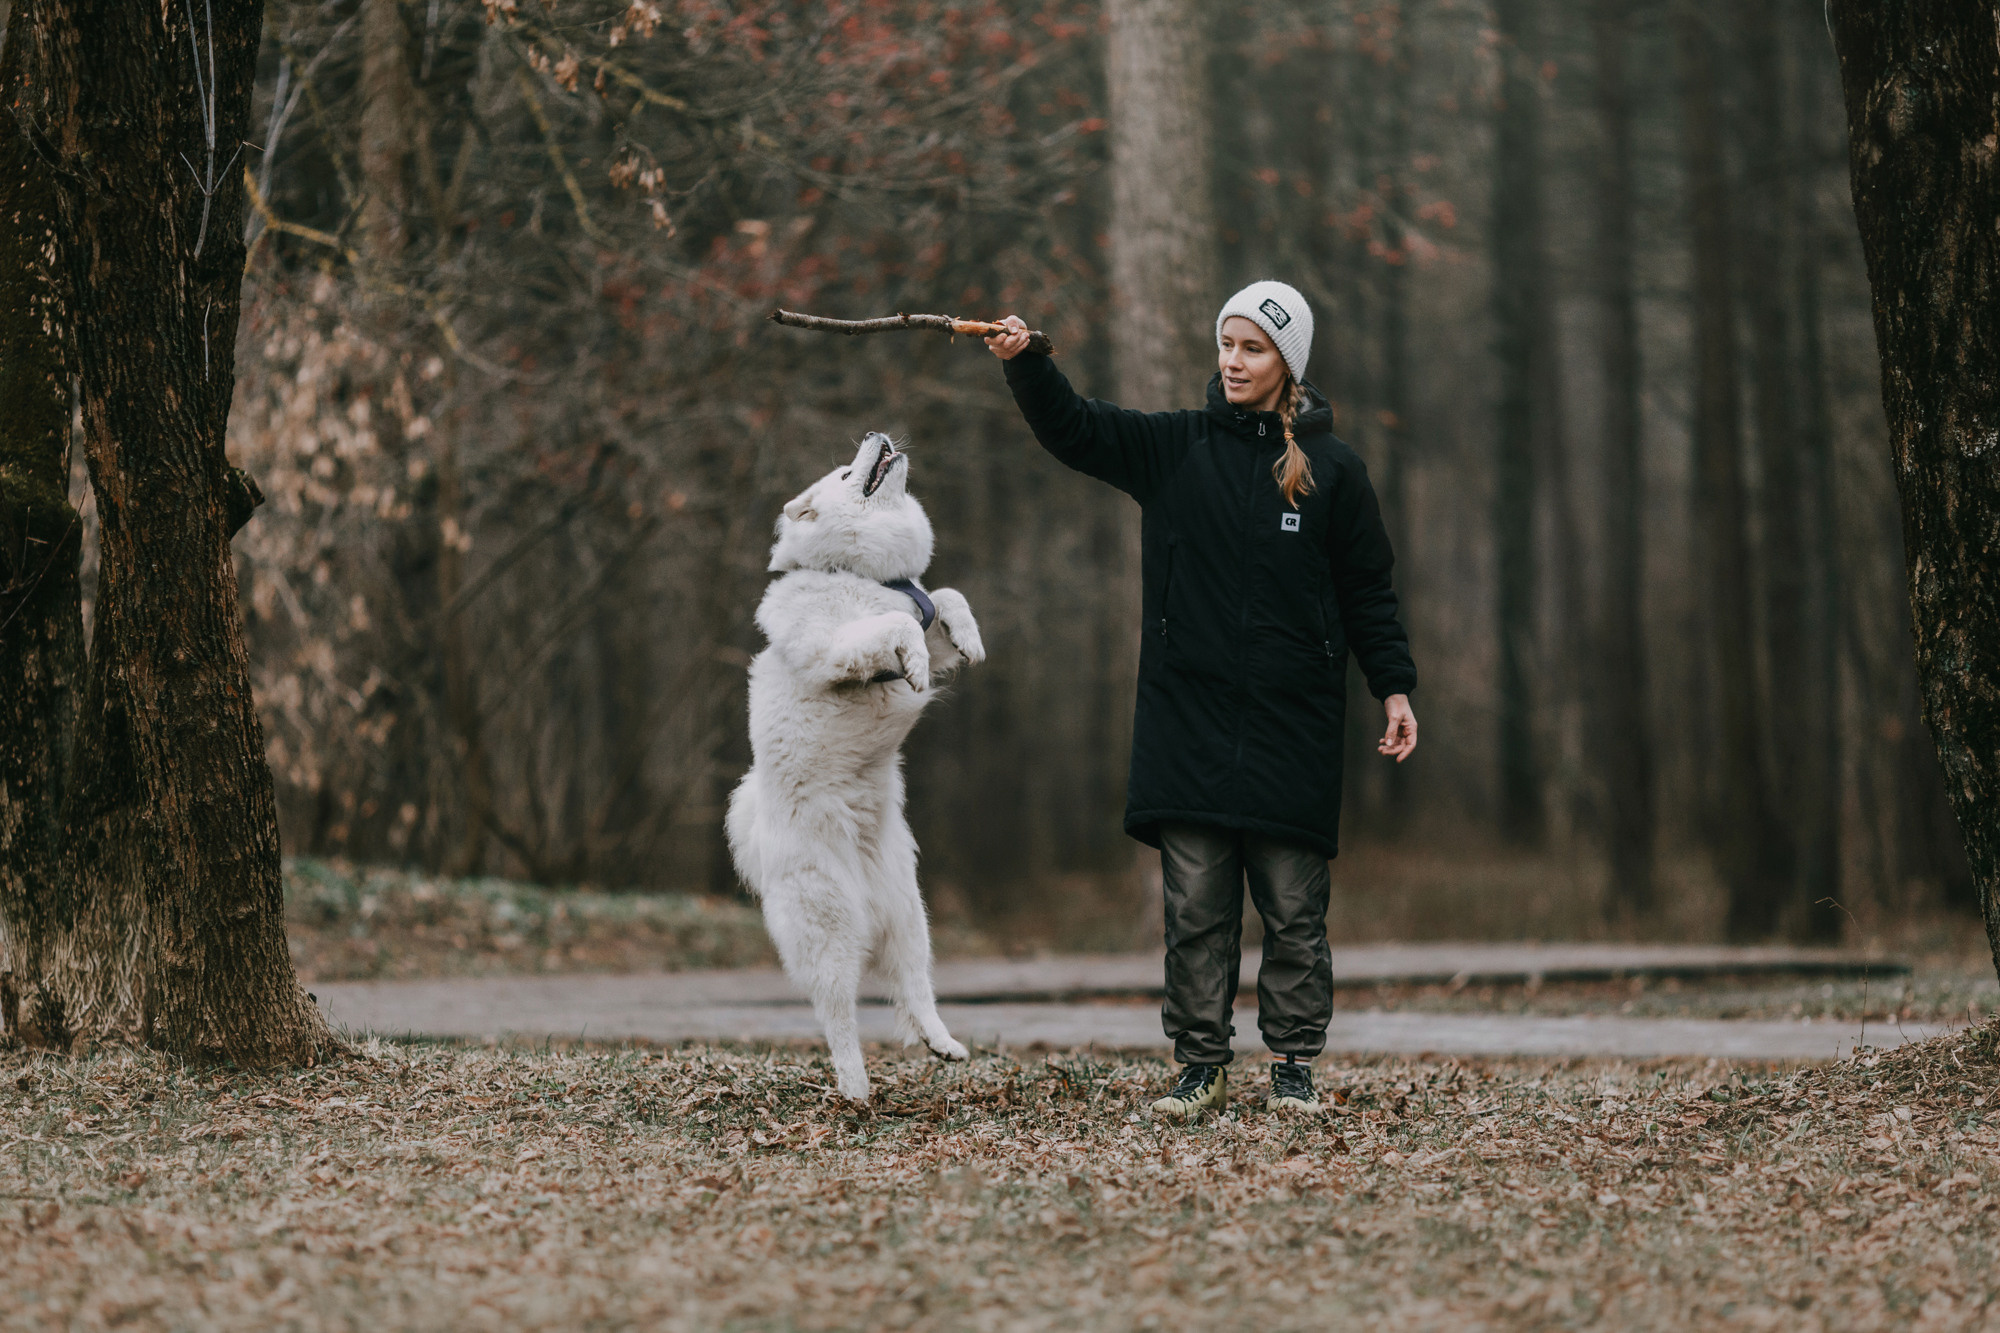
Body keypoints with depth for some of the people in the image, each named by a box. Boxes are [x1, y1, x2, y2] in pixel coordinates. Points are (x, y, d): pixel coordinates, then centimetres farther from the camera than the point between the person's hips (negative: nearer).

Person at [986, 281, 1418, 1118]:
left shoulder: (1332, 470, 5)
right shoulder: (1172, 449, 8)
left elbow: (1368, 593, 8)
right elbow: (1072, 428, -4)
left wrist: (1394, 688, 0)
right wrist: (1023, 361, -21)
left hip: (1293, 729, -1)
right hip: (1188, 720, 1)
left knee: (1293, 908, 1)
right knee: (1195, 906, 1)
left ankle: (1294, 1069, 9)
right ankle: (1199, 1065, 7)